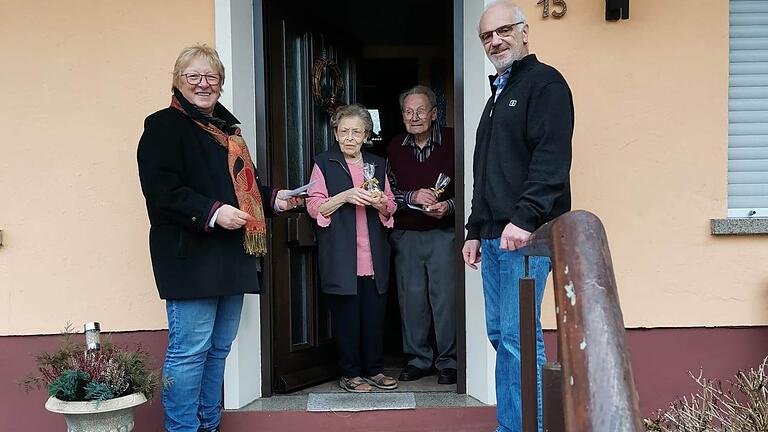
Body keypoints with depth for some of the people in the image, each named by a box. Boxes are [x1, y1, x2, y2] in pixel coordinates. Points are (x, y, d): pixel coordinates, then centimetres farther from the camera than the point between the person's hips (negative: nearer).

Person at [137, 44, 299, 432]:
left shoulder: (226, 127, 21)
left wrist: (273, 199, 12)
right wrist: (212, 212, -25)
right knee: (189, 350, -7)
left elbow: (243, 184, 29)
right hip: (190, 254, -8)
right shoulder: (164, 126, -5)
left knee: (219, 348, 13)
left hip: (231, 254, 9)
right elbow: (161, 189, -17)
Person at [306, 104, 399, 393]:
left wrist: (380, 203, -5)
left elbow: (391, 208, 18)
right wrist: (346, 196, -16)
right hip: (340, 257, -3)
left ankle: (374, 369, 18)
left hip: (374, 257, 3)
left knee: (375, 313, 4)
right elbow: (314, 207, -3)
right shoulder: (324, 164, 4)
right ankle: (350, 374, 13)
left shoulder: (377, 165, 15)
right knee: (346, 316, 0)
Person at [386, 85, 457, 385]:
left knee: (445, 296, -2)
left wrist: (448, 206, -16)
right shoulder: (395, 147, 7)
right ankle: (418, 359, 21)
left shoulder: (451, 141, -2)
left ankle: (448, 362, 12)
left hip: (443, 232, -3)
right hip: (405, 234, 3)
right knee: (411, 298, 7)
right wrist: (412, 197, -11)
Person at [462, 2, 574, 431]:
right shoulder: (498, 93, 24)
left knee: (519, 336, -8)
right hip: (495, 236, 9)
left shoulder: (545, 82, -3)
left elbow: (551, 159, -17)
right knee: (500, 334, 11)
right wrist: (475, 230, 22)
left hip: (526, 235, -9)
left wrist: (524, 218, -24)